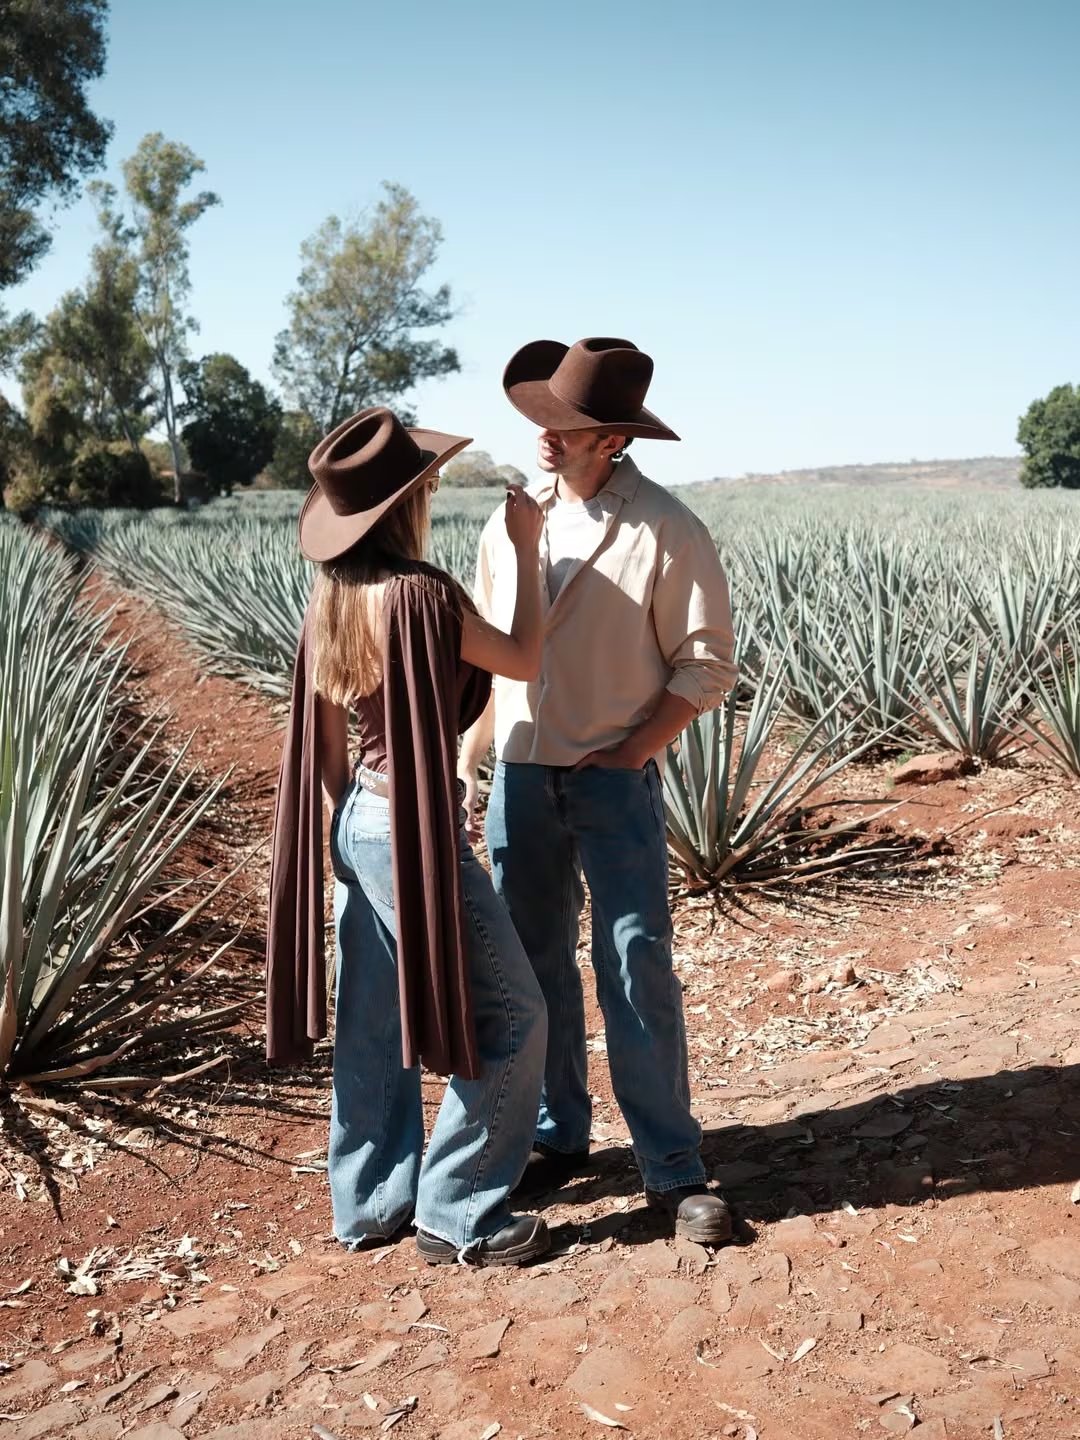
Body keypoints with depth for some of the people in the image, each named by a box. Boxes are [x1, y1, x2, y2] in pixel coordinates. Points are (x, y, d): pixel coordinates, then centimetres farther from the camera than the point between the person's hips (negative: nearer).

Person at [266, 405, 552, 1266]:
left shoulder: (333, 598, 3)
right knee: (511, 1016, 5)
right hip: (415, 831, -9)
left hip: (360, 824, 9)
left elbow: (326, 739, 10)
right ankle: (458, 1216, 14)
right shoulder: (419, 593, -22)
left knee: (374, 1023, 18)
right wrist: (527, 551, 3)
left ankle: (370, 1203, 31)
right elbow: (525, 661, -6)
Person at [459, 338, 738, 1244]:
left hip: (616, 782, -5)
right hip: (521, 776, 5)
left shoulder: (666, 530, -11)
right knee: (533, 965, 12)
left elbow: (707, 664, -8)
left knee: (639, 973, -3)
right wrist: (467, 750, 8)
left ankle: (674, 1170, 9)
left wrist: (628, 756, -14)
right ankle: (558, 1137, 29)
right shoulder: (512, 522, 6)